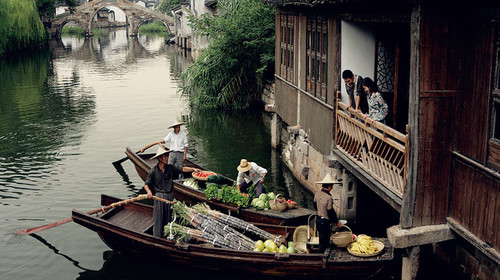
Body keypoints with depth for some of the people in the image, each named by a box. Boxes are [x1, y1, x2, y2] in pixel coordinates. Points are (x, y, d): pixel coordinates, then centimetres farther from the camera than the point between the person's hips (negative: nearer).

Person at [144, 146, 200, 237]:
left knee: (169, 218, 10)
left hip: (169, 196, 4)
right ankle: (157, 238, 12)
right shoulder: (153, 171, -6)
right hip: (159, 196, -3)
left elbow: (182, 169, 1)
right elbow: (146, 184, -6)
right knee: (158, 219, 2)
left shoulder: (170, 168, 3)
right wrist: (148, 191, -25)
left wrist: (193, 169, -11)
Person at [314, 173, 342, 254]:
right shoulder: (328, 198, -27)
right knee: (323, 242, 6)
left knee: (322, 240, 25)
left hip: (318, 219, 8)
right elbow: (331, 212, -21)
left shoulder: (317, 194, -4)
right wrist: (337, 221, -5)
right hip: (325, 222, -8)